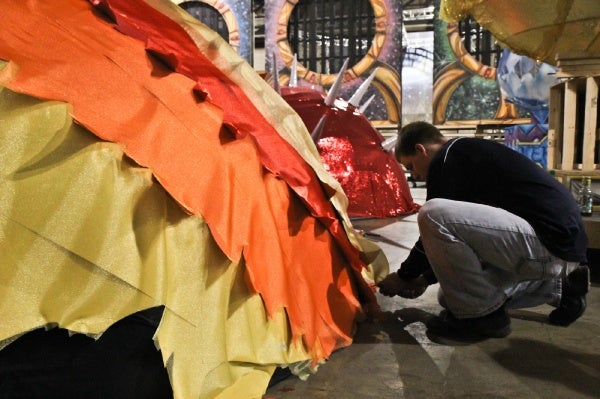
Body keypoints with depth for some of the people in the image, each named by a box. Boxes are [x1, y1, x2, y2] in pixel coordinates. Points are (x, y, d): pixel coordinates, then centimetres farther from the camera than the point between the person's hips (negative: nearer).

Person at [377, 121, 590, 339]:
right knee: (452, 292, 18)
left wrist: (404, 276, 8)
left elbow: (438, 230, -7)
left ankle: (480, 314, -6)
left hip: (548, 242, -10)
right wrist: (426, 278, 28)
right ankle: (558, 286, 20)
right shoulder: (467, 152, 21)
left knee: (433, 214, -21)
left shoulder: (447, 158, -9)